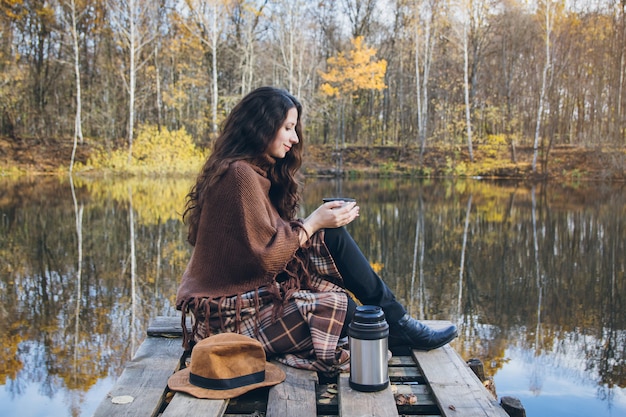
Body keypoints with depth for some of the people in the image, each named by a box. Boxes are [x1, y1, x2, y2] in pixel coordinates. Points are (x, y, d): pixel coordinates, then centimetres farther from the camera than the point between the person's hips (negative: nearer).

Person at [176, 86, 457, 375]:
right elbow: (265, 256, -22)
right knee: (339, 307, -19)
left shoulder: (257, 171, 11)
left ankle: (396, 320, -3)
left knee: (333, 236, -5)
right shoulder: (241, 175, -20)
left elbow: (271, 239, 8)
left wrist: (320, 220, -2)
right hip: (234, 311, -9)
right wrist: (313, 223, -14)